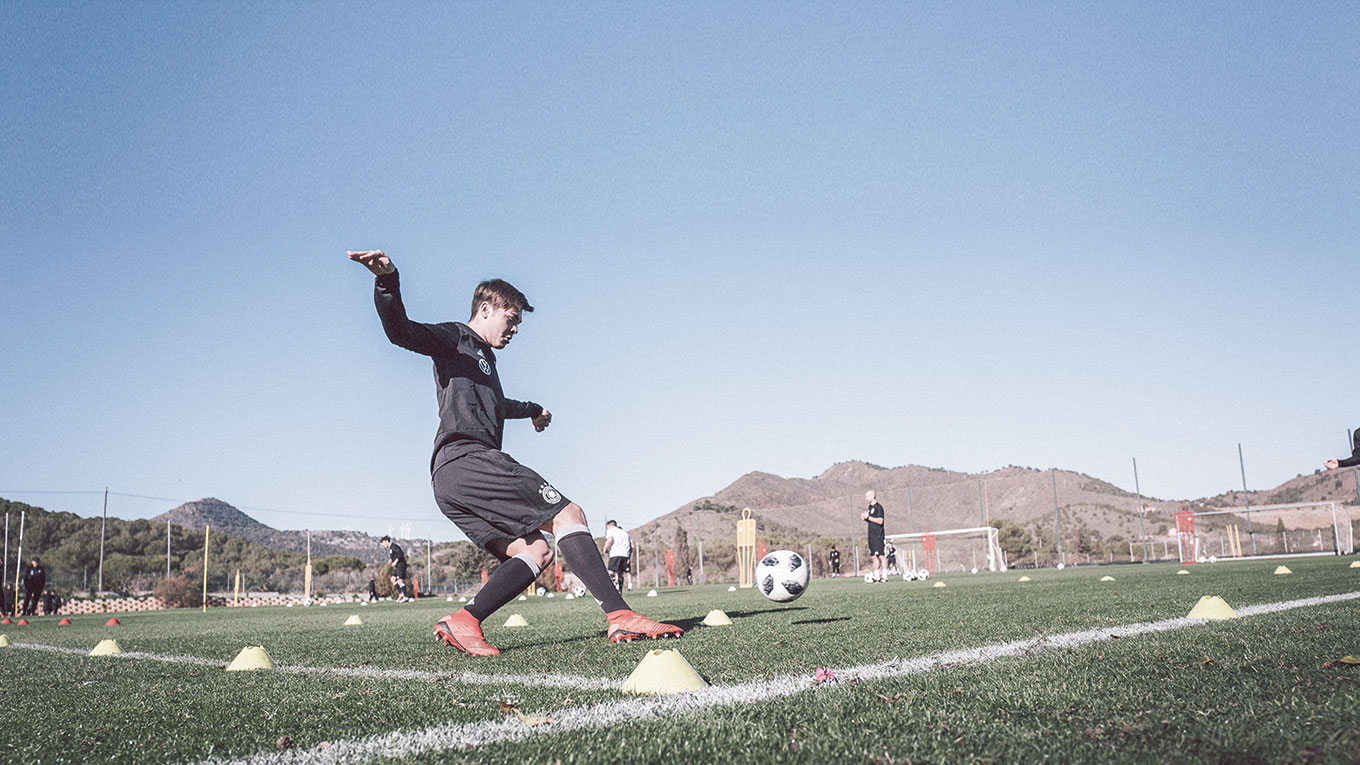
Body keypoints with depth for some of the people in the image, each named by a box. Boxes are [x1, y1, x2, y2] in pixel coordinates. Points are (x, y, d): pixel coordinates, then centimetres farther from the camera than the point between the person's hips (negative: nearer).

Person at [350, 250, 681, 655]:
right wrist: (387, 279, -34)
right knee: (568, 514, -14)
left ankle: (463, 622, -11)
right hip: (468, 459, -10)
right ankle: (620, 615, -22)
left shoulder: (483, 357, 34)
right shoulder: (455, 338, 5)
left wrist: (532, 409, 73)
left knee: (535, 550, 2)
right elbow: (401, 330, -15)